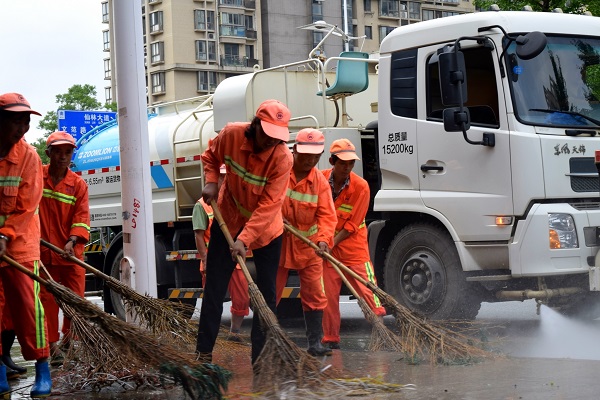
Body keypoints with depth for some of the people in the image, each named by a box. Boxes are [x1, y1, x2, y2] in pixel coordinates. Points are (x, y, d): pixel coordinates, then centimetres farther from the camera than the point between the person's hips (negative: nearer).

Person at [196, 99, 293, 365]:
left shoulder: (282, 158, -26)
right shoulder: (231, 134, -20)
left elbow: (269, 205, -28)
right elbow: (211, 156, 5)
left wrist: (244, 239, -33)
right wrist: (211, 182, -12)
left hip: (266, 228, -1)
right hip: (228, 219, 1)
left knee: (266, 293, 2)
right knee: (214, 288, 1)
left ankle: (259, 355, 12)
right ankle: (203, 353, 7)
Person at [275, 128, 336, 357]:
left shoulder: (321, 182, -3)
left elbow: (326, 215, -8)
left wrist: (323, 239, -26)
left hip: (308, 245, 2)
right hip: (277, 242, -2)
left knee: (315, 295, 1)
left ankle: (315, 343, 8)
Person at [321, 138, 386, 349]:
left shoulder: (361, 186, -11)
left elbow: (352, 224, -11)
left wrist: (333, 242, -18)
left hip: (353, 246, -2)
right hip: (326, 247, 2)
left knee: (367, 289, -7)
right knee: (328, 294, 4)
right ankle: (331, 339, 13)